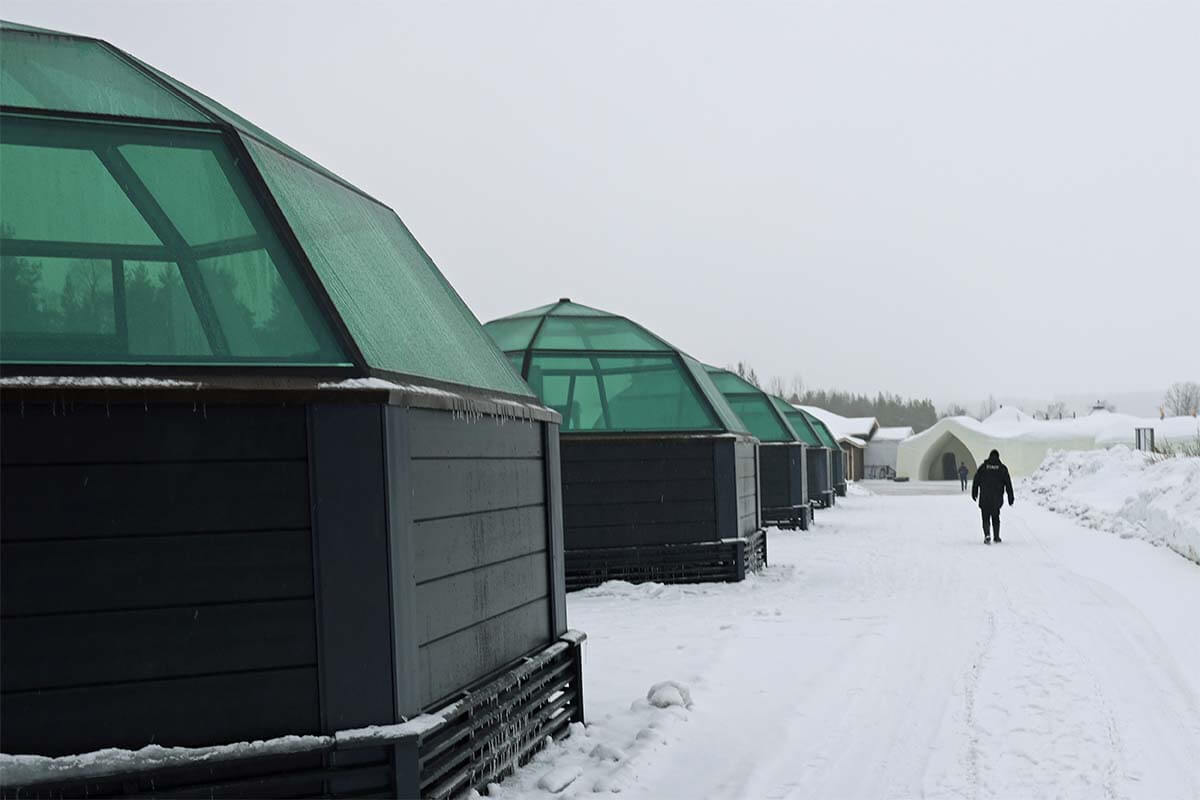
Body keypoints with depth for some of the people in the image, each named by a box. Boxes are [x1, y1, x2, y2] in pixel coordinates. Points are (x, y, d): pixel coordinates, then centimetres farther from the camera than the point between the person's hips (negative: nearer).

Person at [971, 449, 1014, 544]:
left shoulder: (983, 467, 0)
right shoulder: (1002, 468, 1)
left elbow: (975, 481, 4)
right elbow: (1008, 484, 1)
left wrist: (974, 494, 16)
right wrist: (1010, 498, 5)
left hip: (984, 498, -1)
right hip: (997, 499, 1)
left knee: (986, 518, 3)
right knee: (996, 518, 17)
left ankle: (987, 535, -18)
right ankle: (996, 537, 18)